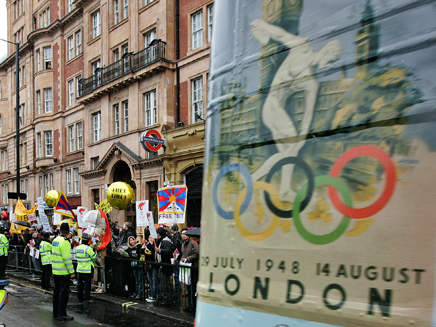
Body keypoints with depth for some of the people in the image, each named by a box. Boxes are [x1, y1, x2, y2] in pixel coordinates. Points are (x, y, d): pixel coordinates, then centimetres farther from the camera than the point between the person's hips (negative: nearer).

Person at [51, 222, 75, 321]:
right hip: (63, 272, -9)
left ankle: (55, 312, 25)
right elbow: (67, 258, -20)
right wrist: (72, 271, -17)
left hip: (55, 270, 9)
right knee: (64, 292, -3)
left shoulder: (55, 240, 10)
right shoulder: (64, 242, -17)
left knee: (56, 291, 16)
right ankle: (62, 314, -1)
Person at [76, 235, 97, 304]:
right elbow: (94, 258, -13)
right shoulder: (88, 248, -17)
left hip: (79, 269, 7)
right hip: (87, 269, -7)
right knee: (87, 284, -3)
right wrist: (95, 252, 6)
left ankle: (80, 297, 21)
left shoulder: (77, 248, 5)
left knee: (80, 283, 14)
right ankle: (87, 298, -3)